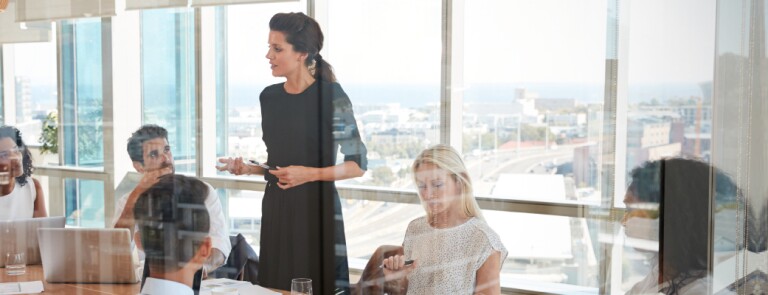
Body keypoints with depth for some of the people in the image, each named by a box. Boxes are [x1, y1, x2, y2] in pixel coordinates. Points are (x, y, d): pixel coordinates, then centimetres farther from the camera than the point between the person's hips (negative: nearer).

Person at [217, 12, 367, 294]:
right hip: (276, 207, 6)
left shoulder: (331, 95, -10)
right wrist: (247, 168, 1)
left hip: (316, 207, -5)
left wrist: (309, 174, -18)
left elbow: (358, 164, -8)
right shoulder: (269, 96, 8)